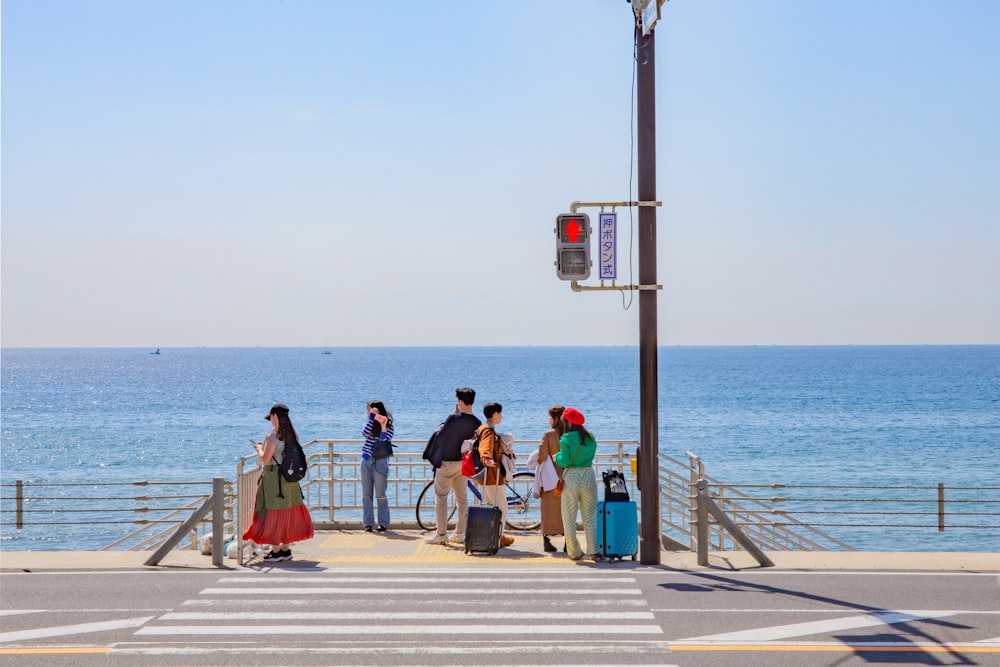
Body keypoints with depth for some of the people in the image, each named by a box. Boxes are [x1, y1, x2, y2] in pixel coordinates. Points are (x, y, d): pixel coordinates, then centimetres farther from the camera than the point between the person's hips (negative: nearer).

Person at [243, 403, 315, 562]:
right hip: (289, 479, 8)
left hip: (273, 478, -8)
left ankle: (275, 551, 2)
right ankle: (286, 549, 17)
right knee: (287, 513, 12)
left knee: (273, 513, 0)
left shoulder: (273, 436, -17)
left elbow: (265, 459, -17)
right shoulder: (291, 435, 7)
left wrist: (259, 448, 2)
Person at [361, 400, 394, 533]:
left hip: (380, 461, -4)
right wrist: (372, 417, -15)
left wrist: (383, 426, -18)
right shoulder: (370, 422, 9)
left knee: (380, 495, -2)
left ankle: (383, 523, 5)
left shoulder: (388, 427, -2)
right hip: (366, 460, 5)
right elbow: (365, 433, -12)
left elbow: (384, 442, -15)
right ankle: (368, 523, 8)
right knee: (366, 494, 4)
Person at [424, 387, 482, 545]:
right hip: (464, 463, 6)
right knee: (462, 498, 13)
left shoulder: (453, 418, -20)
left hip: (447, 462, -6)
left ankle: (441, 534, 2)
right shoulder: (477, 423, -2)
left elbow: (440, 436, -15)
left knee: (440, 497, 3)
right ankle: (460, 534, 15)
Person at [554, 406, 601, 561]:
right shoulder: (590, 437, 3)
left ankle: (574, 552, 9)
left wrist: (557, 457, 7)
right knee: (590, 515, 8)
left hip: (571, 477, -4)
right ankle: (594, 550, -4)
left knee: (569, 517, 8)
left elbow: (564, 462, -12)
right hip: (588, 475, 4)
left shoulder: (566, 439, -11)